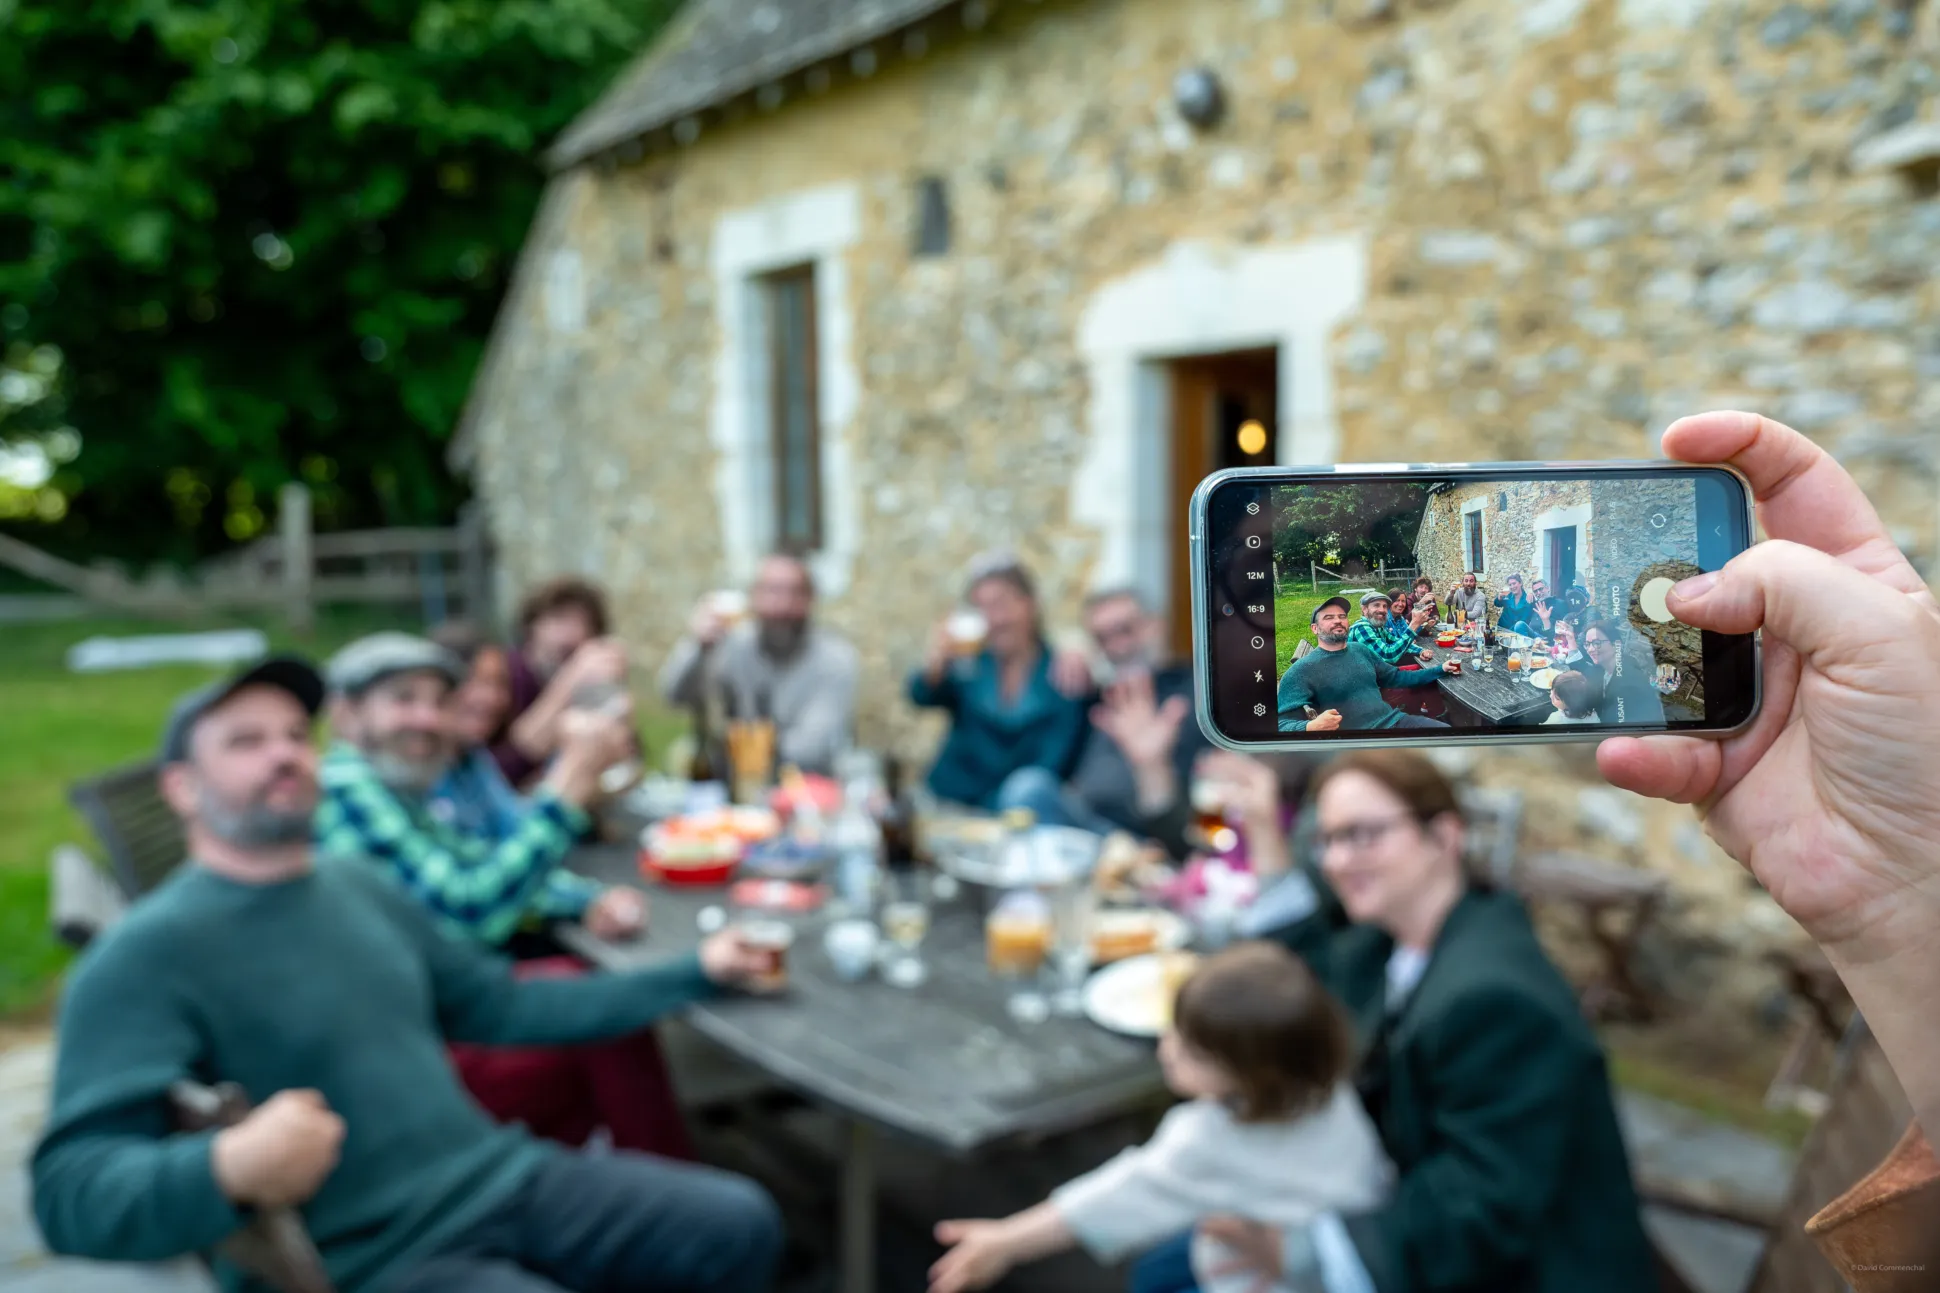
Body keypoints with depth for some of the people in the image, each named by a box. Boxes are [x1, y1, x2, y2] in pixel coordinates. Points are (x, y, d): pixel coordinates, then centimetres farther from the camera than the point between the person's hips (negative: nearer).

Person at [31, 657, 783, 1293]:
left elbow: (501, 1007, 16)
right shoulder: (147, 953, -13)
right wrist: (227, 1170, -43)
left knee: (743, 1225, 5)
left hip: (502, 1179, 7)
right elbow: (71, 1185, -21)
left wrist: (692, 974, 15)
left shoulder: (357, 888, 10)